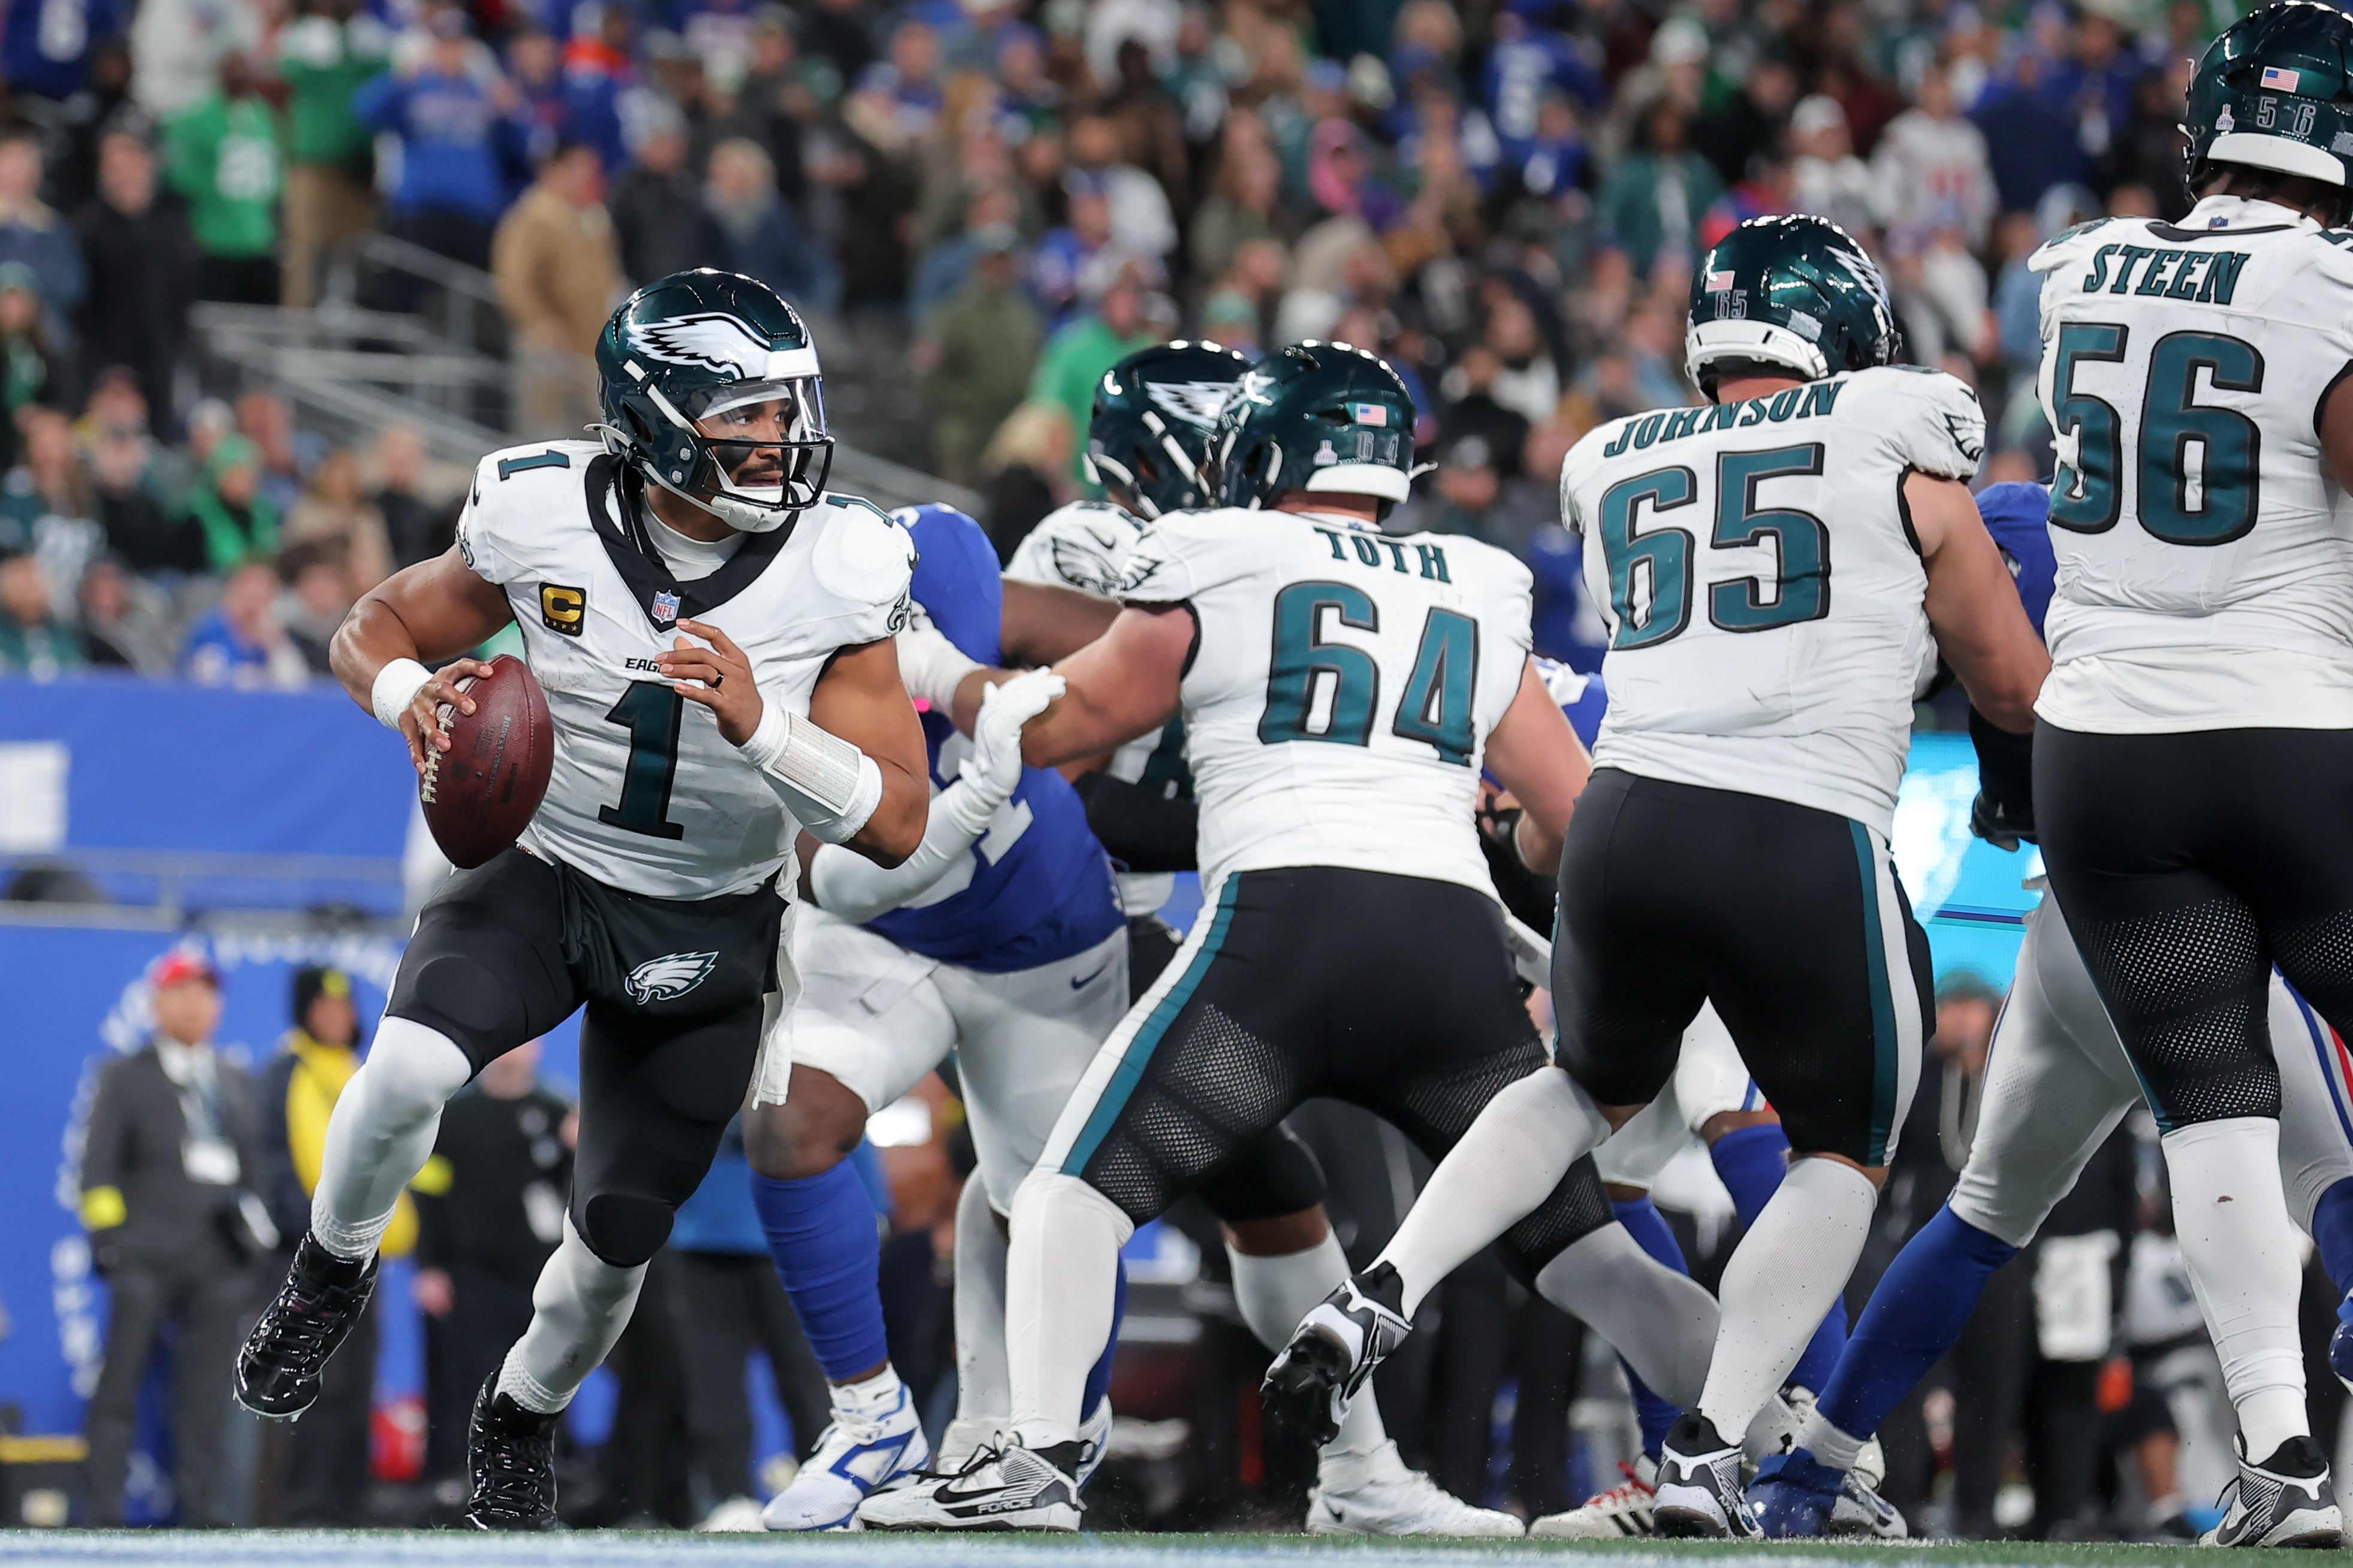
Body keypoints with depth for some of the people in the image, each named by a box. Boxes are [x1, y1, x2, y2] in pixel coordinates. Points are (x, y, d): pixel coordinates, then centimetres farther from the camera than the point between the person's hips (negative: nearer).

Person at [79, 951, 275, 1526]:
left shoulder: (237, 1085, 21)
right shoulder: (125, 1078, 7)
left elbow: (254, 1167, 24)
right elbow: (98, 1168, 1)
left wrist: (257, 1239, 15)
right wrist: (106, 1236, -9)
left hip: (218, 1261, 4)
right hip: (147, 1257, -4)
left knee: (205, 1392, 4)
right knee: (120, 1386, -5)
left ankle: (203, 1510, 7)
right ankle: (104, 1511, -4)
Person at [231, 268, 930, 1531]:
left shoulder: (834, 576, -18)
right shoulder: (542, 522, -17)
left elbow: (898, 826, -19)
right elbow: (373, 630, 1)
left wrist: (763, 728, -35)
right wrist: (411, 694, -23)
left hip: (707, 932, 1)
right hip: (539, 873, -1)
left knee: (620, 1232, 7)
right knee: (409, 1072, -29)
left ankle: (525, 1414, 40)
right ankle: (332, 1273, 3)